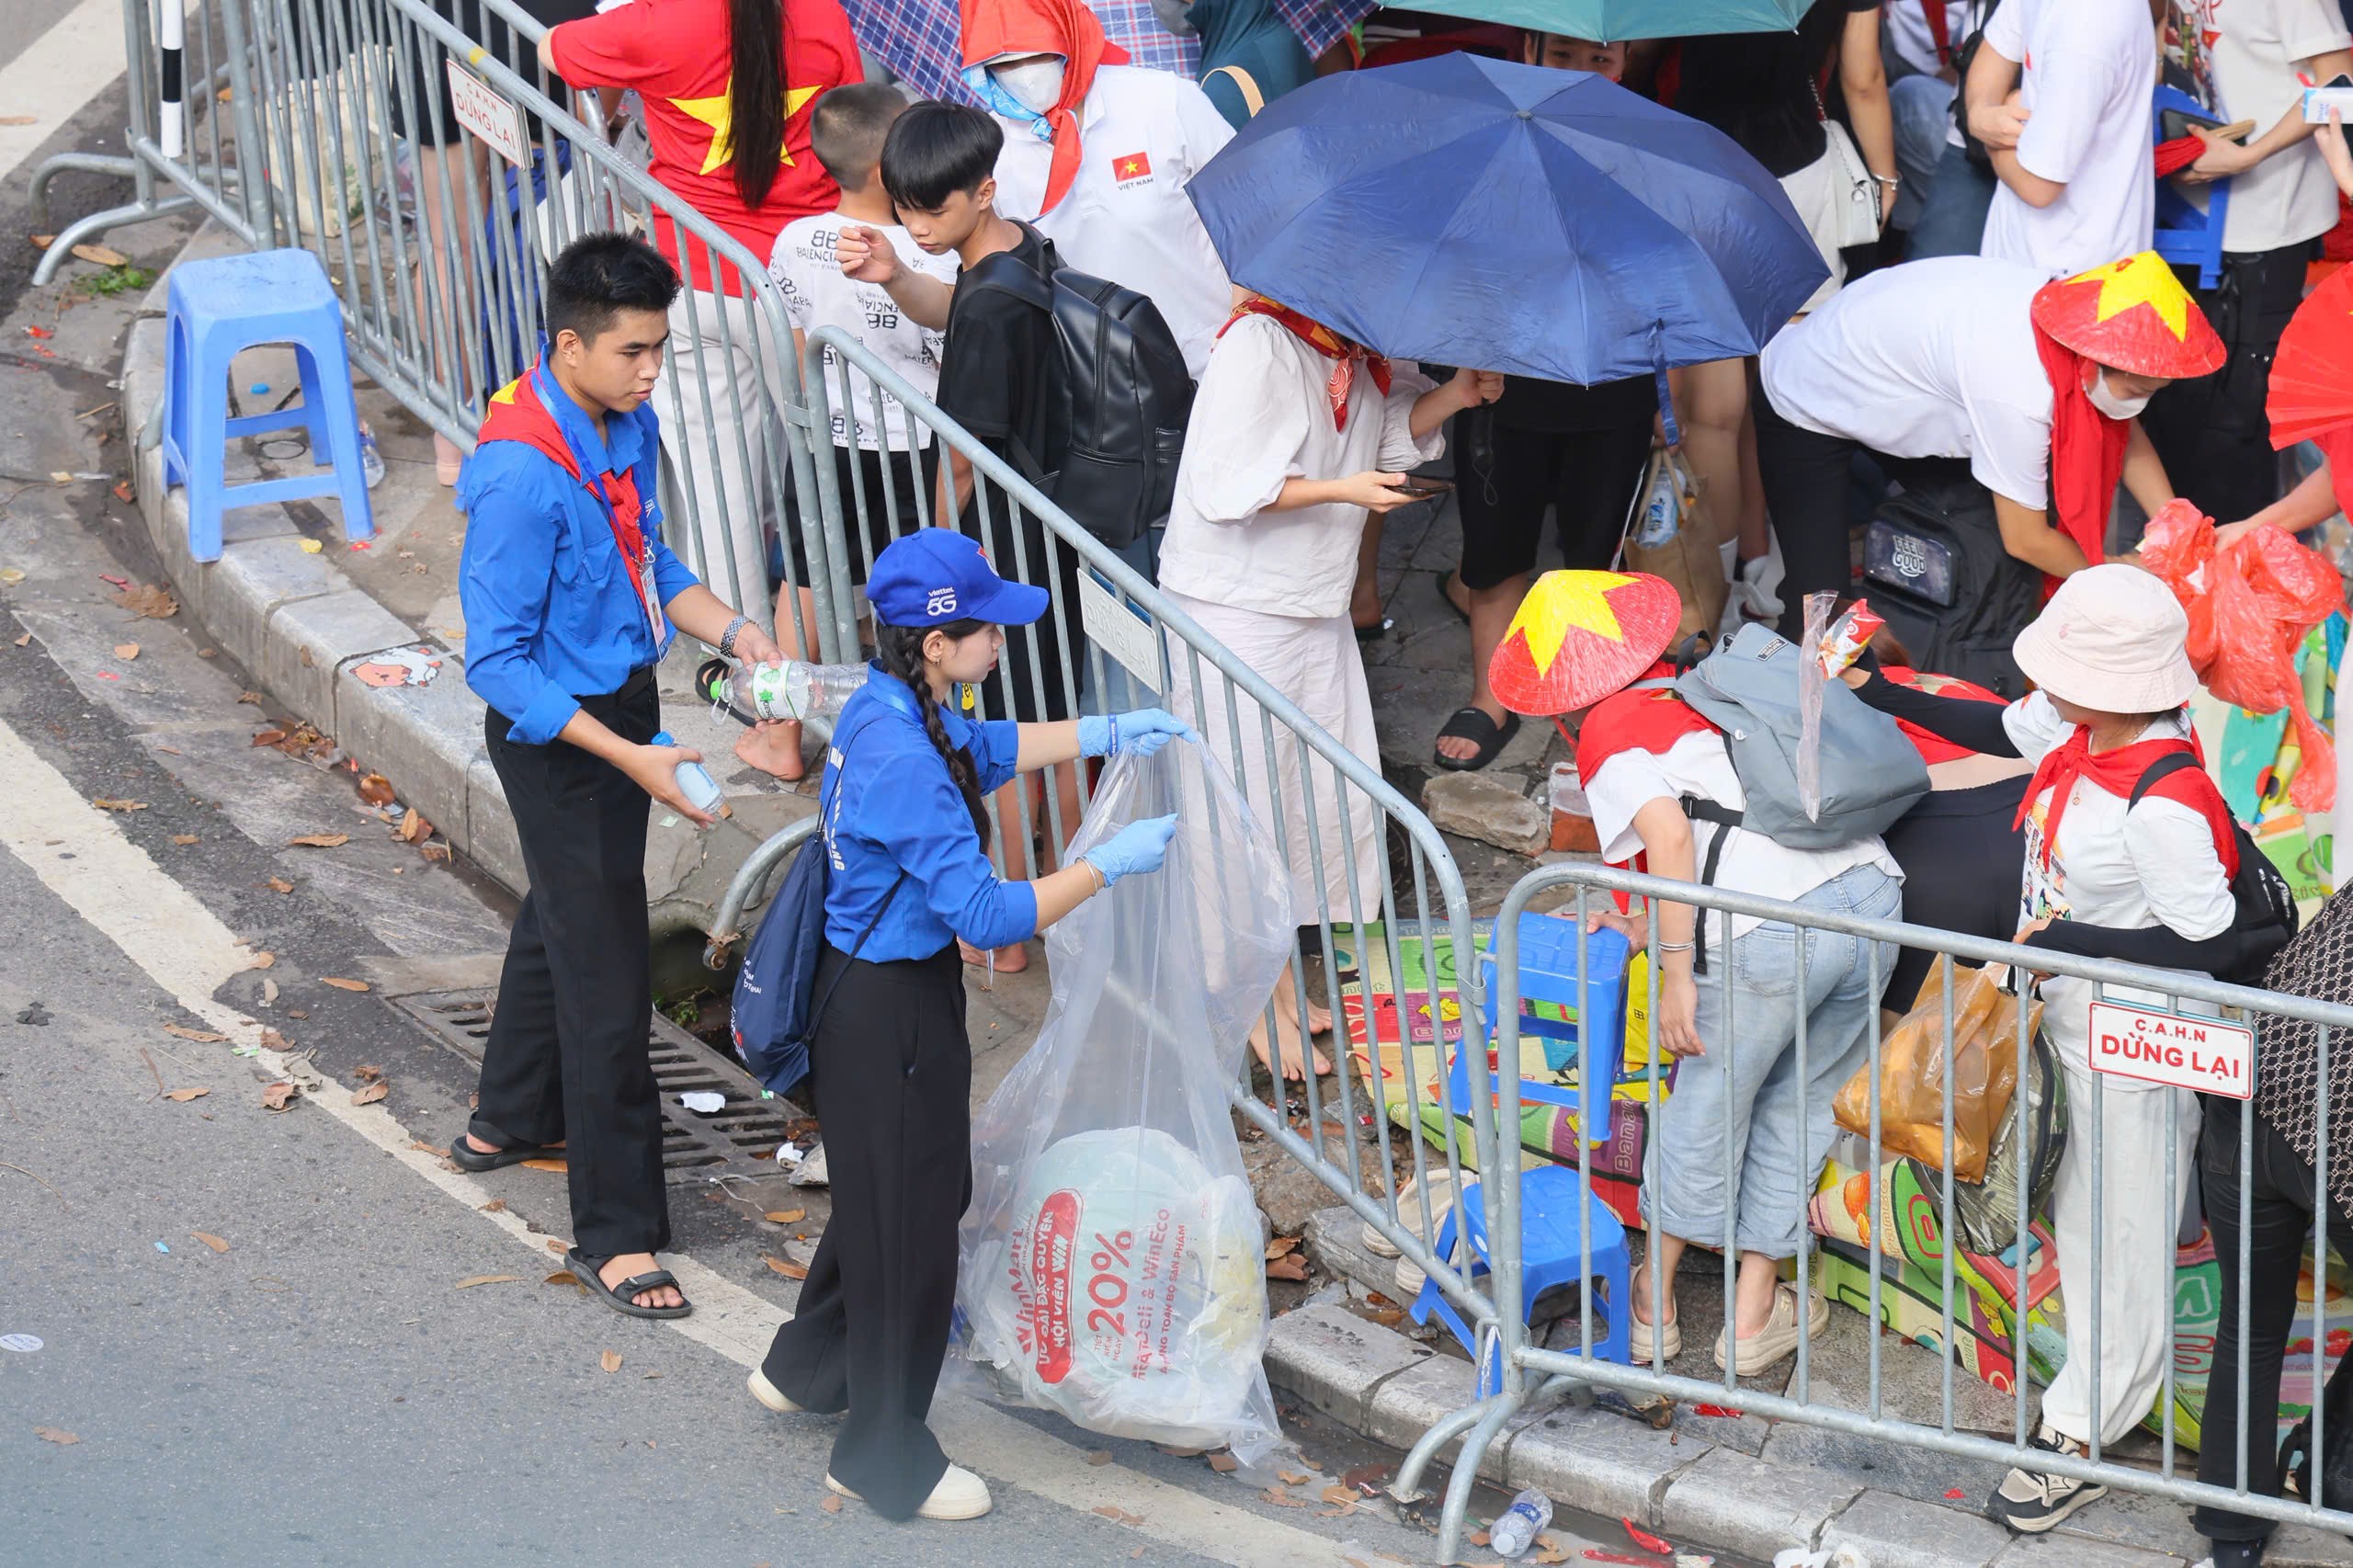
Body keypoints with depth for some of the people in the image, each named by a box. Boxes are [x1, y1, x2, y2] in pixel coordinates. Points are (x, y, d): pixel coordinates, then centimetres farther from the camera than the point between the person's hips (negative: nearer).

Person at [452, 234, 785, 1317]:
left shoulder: (626, 425, -4)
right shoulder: (524, 475, -30)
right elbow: (497, 662, -27)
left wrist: (731, 632, -4)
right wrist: (633, 759, -30)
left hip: (620, 702, 9)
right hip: (556, 735, -9)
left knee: (566, 913, 27)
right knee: (605, 970, -4)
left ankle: (513, 1120, 50)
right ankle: (614, 1234, 5)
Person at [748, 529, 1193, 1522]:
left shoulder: (890, 707, -1)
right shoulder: (904, 765, -31)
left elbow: (987, 748, 23)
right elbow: (986, 915, -30)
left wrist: (1106, 733, 17)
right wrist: (1108, 865, -24)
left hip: (866, 985, 10)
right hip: (893, 1012, -10)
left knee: (912, 1187, 27)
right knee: (908, 1222, 5)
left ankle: (806, 1369, 46)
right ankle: (884, 1461, 21)